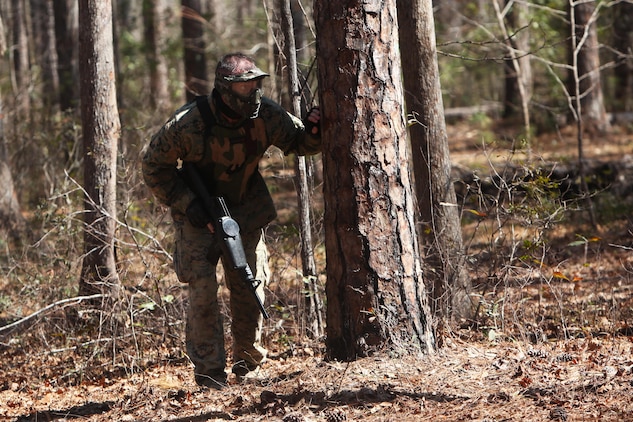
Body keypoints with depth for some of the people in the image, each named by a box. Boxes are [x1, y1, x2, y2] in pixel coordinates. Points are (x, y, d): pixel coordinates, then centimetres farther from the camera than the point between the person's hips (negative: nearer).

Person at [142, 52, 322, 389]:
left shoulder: (267, 116, -15)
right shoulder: (189, 123, -26)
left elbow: (298, 141, 4)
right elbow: (154, 165, -12)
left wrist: (313, 131, -20)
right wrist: (185, 203, -19)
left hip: (246, 209, 4)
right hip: (199, 211, -3)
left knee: (250, 285, 4)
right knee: (203, 286, -14)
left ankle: (248, 362, 24)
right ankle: (209, 371, -7)